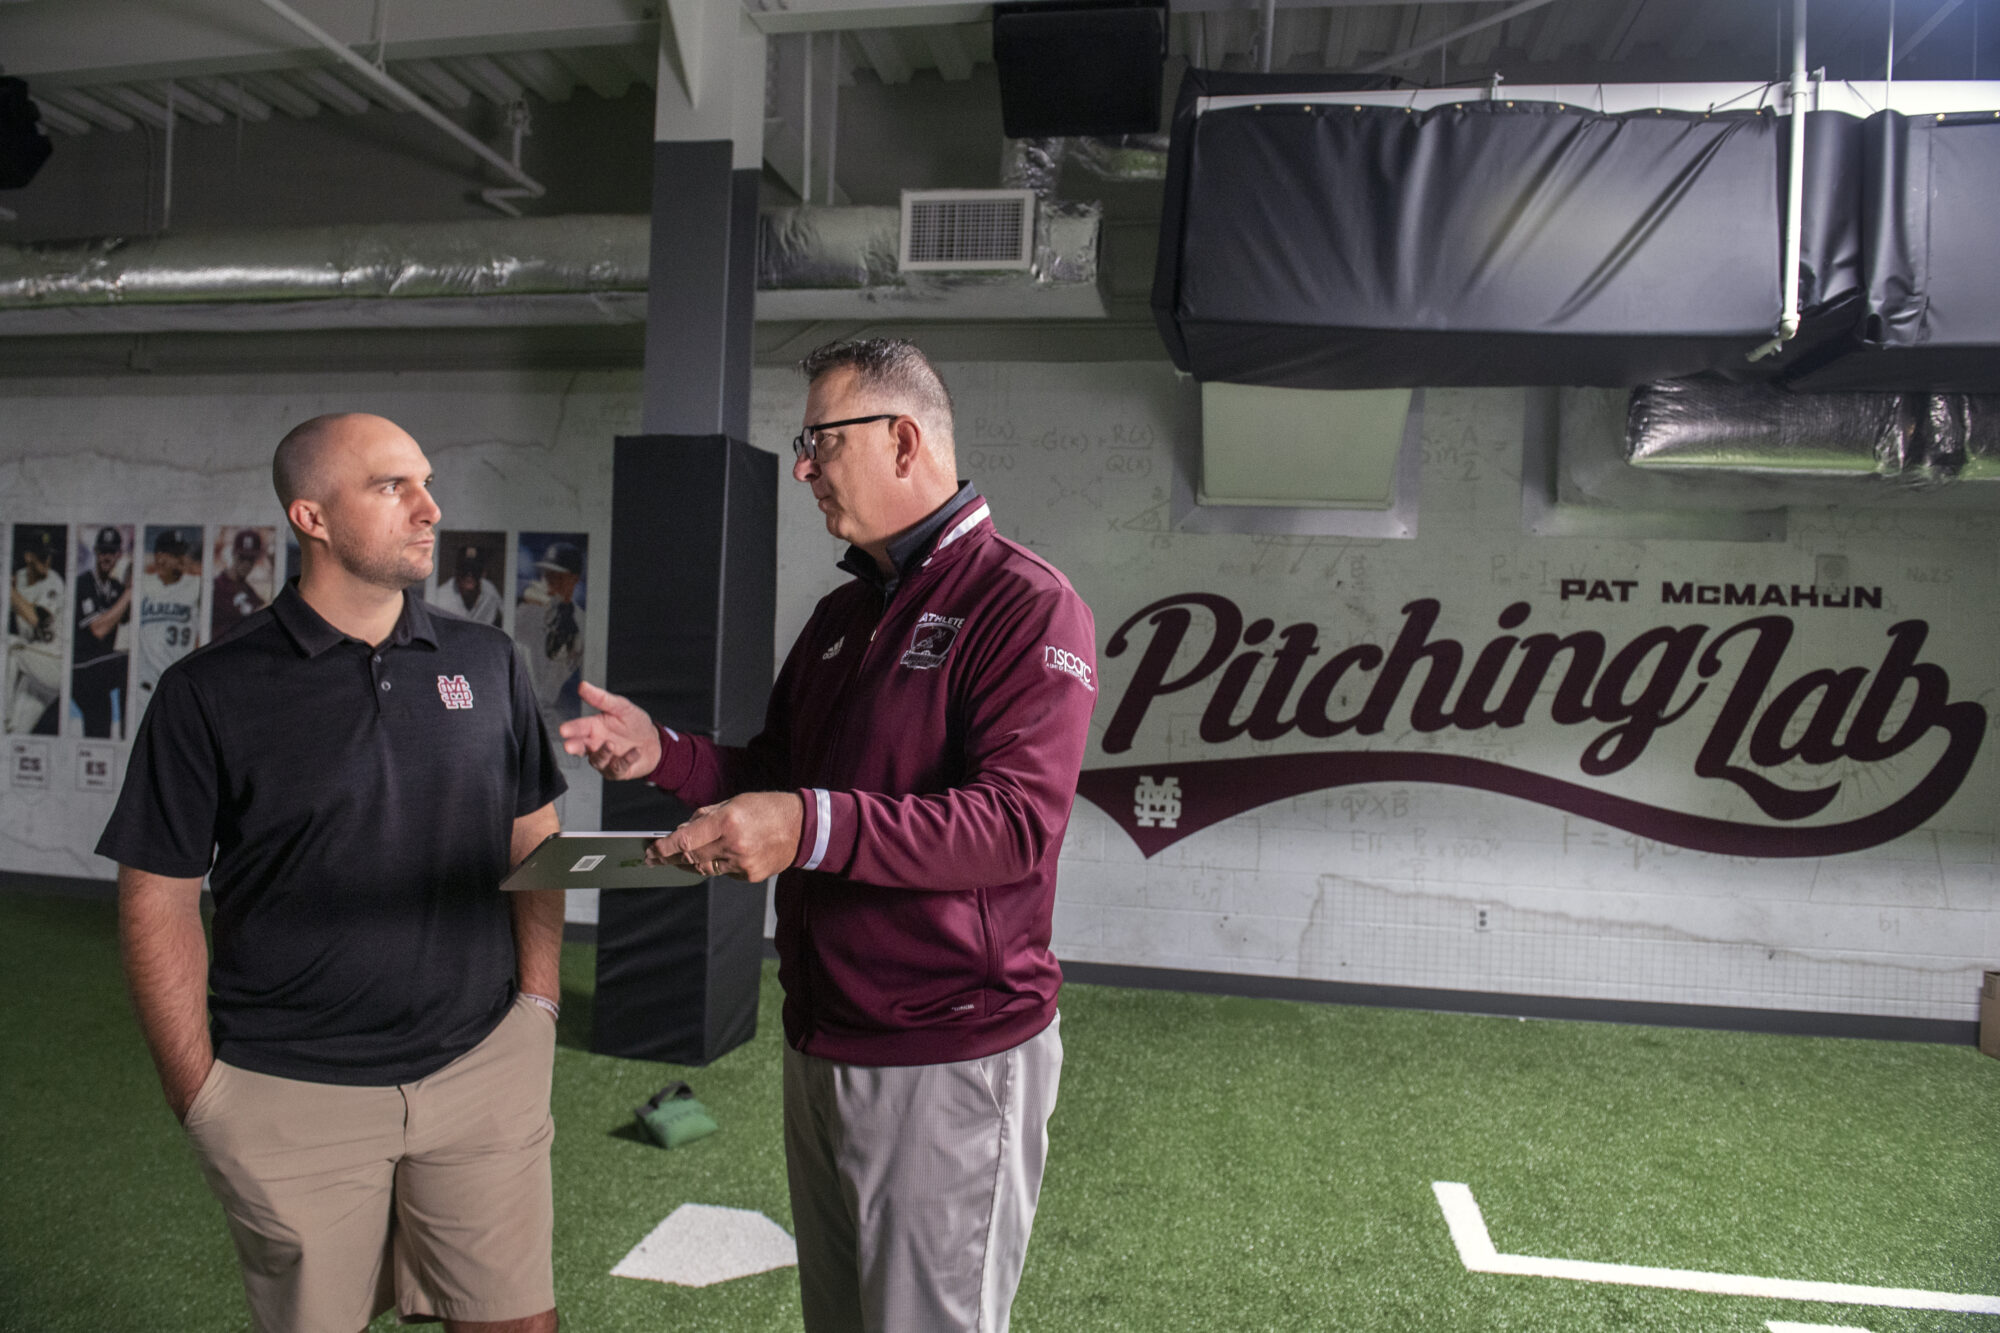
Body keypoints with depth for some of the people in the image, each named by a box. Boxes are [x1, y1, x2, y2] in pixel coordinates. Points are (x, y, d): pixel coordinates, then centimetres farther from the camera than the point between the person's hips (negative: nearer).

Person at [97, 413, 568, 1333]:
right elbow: (158, 902, -2)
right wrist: (200, 1095, -4)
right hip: (292, 1093, -2)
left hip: (482, 1068, 2)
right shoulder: (210, 693, -5)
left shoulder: (485, 662, 3)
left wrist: (537, 1005, 2)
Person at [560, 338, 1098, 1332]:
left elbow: (1018, 822, -26)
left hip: (947, 1059, -8)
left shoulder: (1026, 605, -15)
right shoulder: (840, 614, 13)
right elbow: (778, 776, 20)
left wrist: (813, 827, -36)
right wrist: (663, 755, 3)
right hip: (819, 1045, 8)